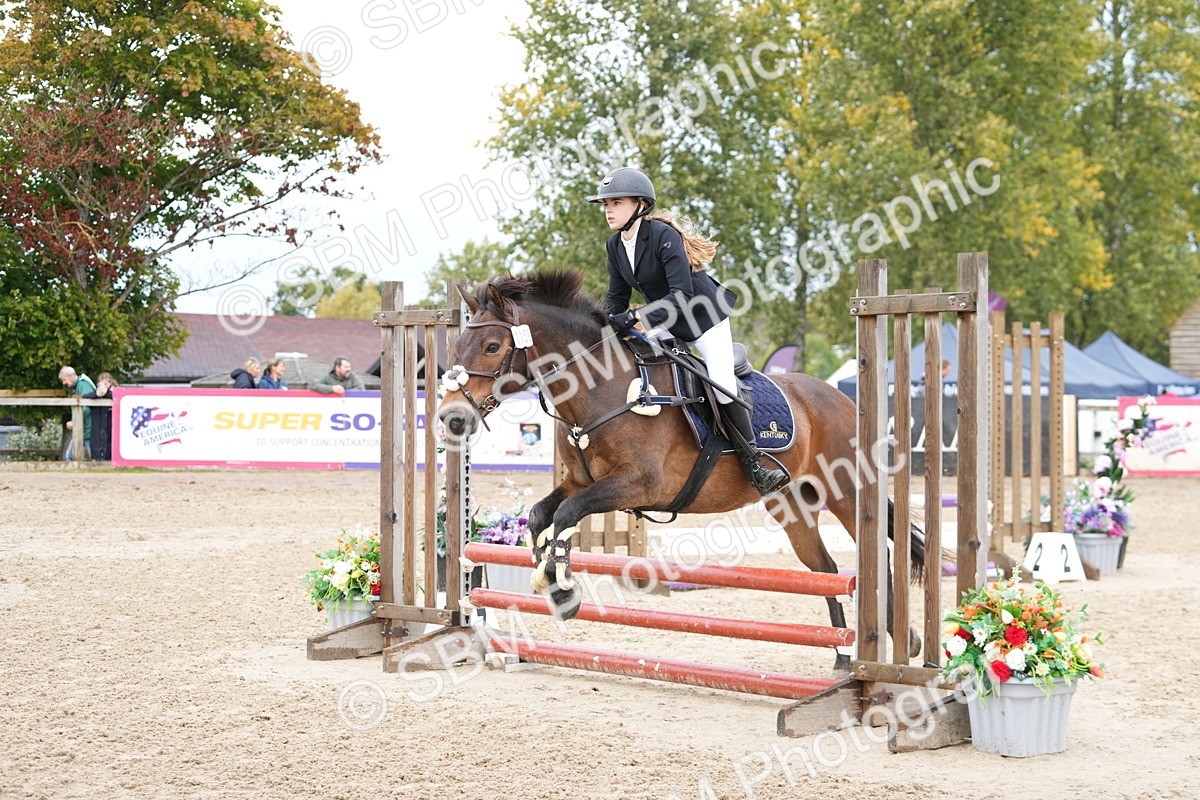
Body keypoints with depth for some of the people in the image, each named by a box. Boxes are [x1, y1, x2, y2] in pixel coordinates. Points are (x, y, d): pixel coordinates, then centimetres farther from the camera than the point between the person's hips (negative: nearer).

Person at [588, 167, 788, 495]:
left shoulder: (663, 235, -25)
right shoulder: (615, 246, -2)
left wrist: (634, 317, -38)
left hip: (705, 317, -8)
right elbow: (616, 297, 4)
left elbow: (682, 294, -32)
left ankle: (753, 464, -13)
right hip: (664, 325, 9)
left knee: (722, 381, -19)